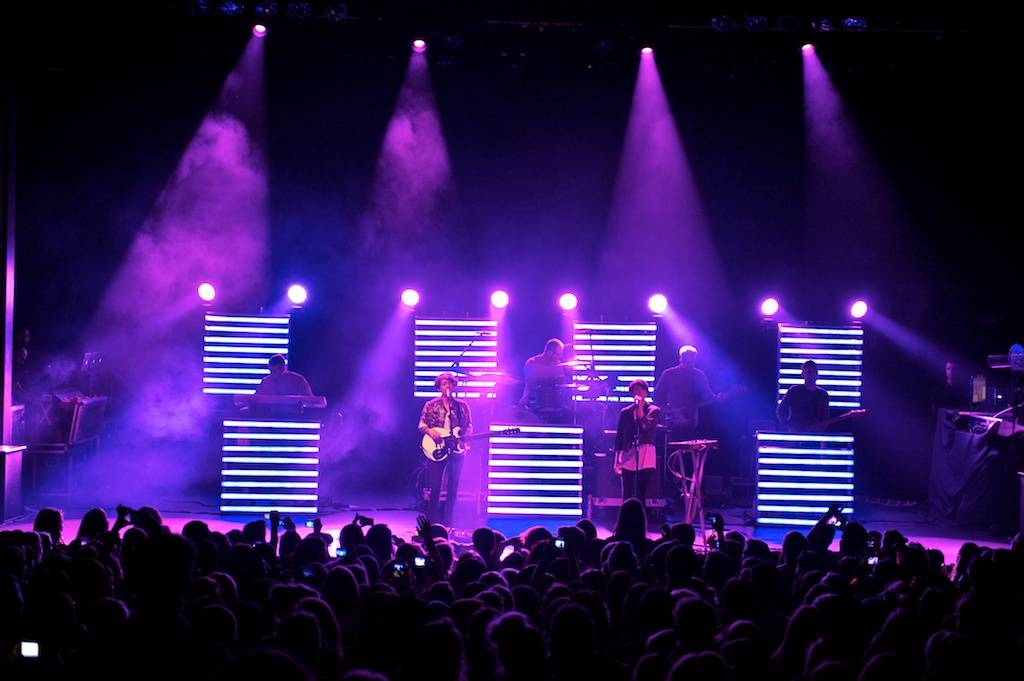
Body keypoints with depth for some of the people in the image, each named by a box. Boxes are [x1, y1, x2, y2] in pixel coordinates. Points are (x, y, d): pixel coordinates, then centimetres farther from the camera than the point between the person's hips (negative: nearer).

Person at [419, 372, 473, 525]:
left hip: (457, 450, 1)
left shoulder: (463, 405, 9)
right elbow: (421, 424, 6)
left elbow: (469, 426, 11)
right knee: (435, 487, -5)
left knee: (453, 487, 2)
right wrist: (430, 431, -15)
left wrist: (463, 438, -8)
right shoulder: (431, 405, 6)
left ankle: (447, 521, 8)